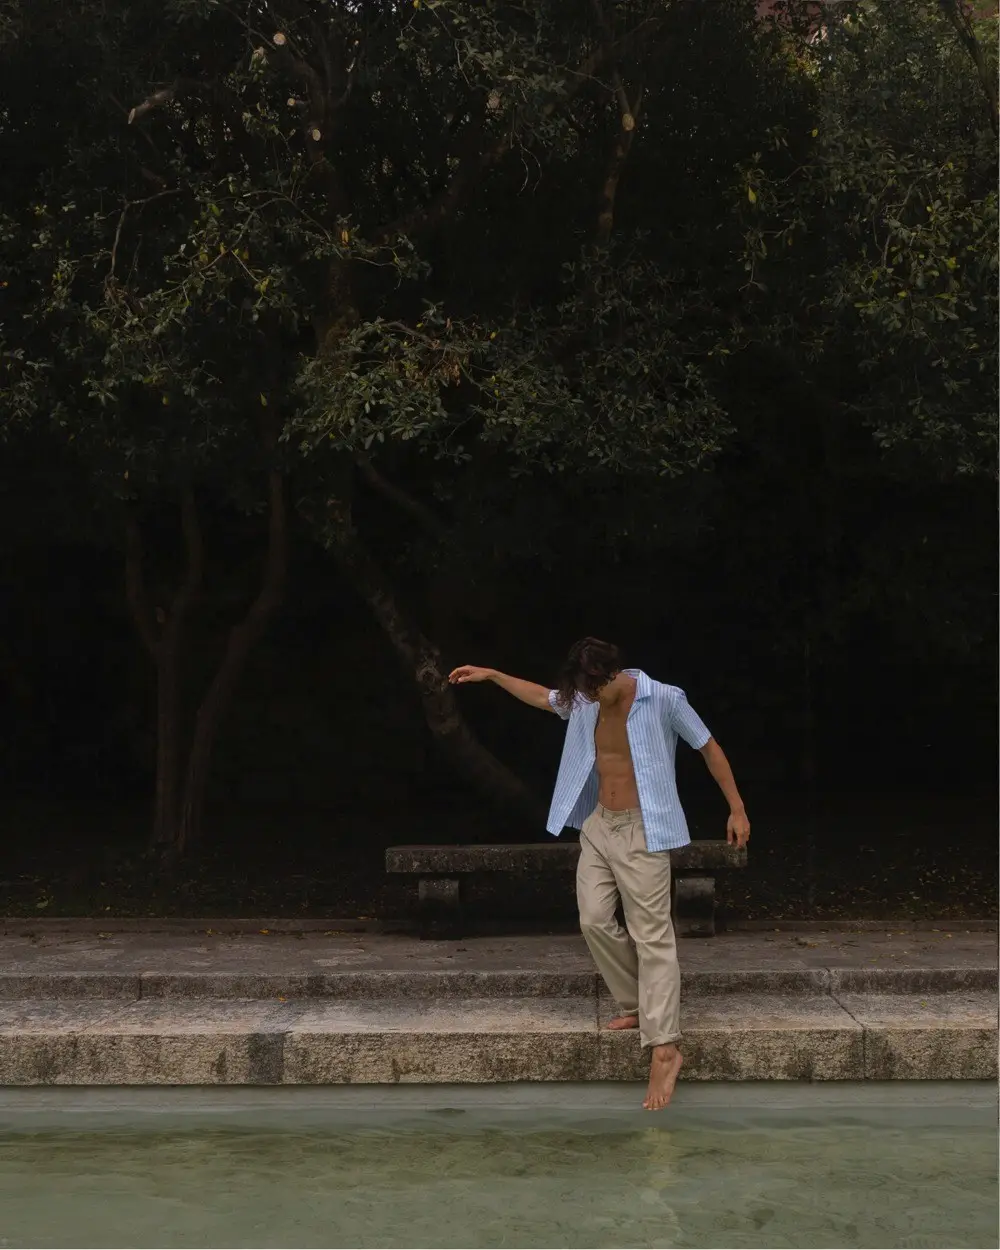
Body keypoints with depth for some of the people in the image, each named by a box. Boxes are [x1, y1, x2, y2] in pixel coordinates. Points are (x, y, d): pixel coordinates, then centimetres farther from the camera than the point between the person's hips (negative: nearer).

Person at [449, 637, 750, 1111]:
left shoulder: (663, 699, -16)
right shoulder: (587, 701, 1)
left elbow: (709, 748, -5)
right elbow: (544, 698, 21)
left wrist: (737, 809, -4)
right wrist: (491, 675, 16)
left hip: (641, 831, -7)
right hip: (598, 826, 7)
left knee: (651, 936, -9)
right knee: (595, 921, 3)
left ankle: (665, 1049, -11)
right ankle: (637, 1007, 23)